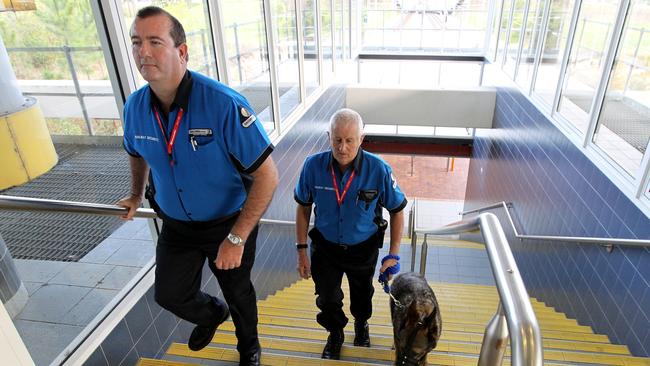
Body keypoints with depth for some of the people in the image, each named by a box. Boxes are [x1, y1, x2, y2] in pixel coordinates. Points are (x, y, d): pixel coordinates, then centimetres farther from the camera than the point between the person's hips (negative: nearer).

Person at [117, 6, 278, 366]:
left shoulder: (224, 104, -31)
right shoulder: (135, 107, -11)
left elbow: (267, 175, -29)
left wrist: (236, 239, -28)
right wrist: (136, 195, 23)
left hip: (229, 224, -4)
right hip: (175, 225, 5)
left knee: (237, 293, 19)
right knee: (169, 294, 19)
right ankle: (212, 313, 56)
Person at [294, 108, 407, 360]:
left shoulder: (379, 170, -27)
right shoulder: (313, 166, -23)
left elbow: (397, 211, -12)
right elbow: (303, 207, -7)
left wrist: (393, 255, -12)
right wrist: (302, 250, -6)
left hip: (364, 249, 0)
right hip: (326, 247, 0)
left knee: (362, 295, 25)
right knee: (327, 299, 12)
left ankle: (361, 324, 61)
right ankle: (335, 334, 47)